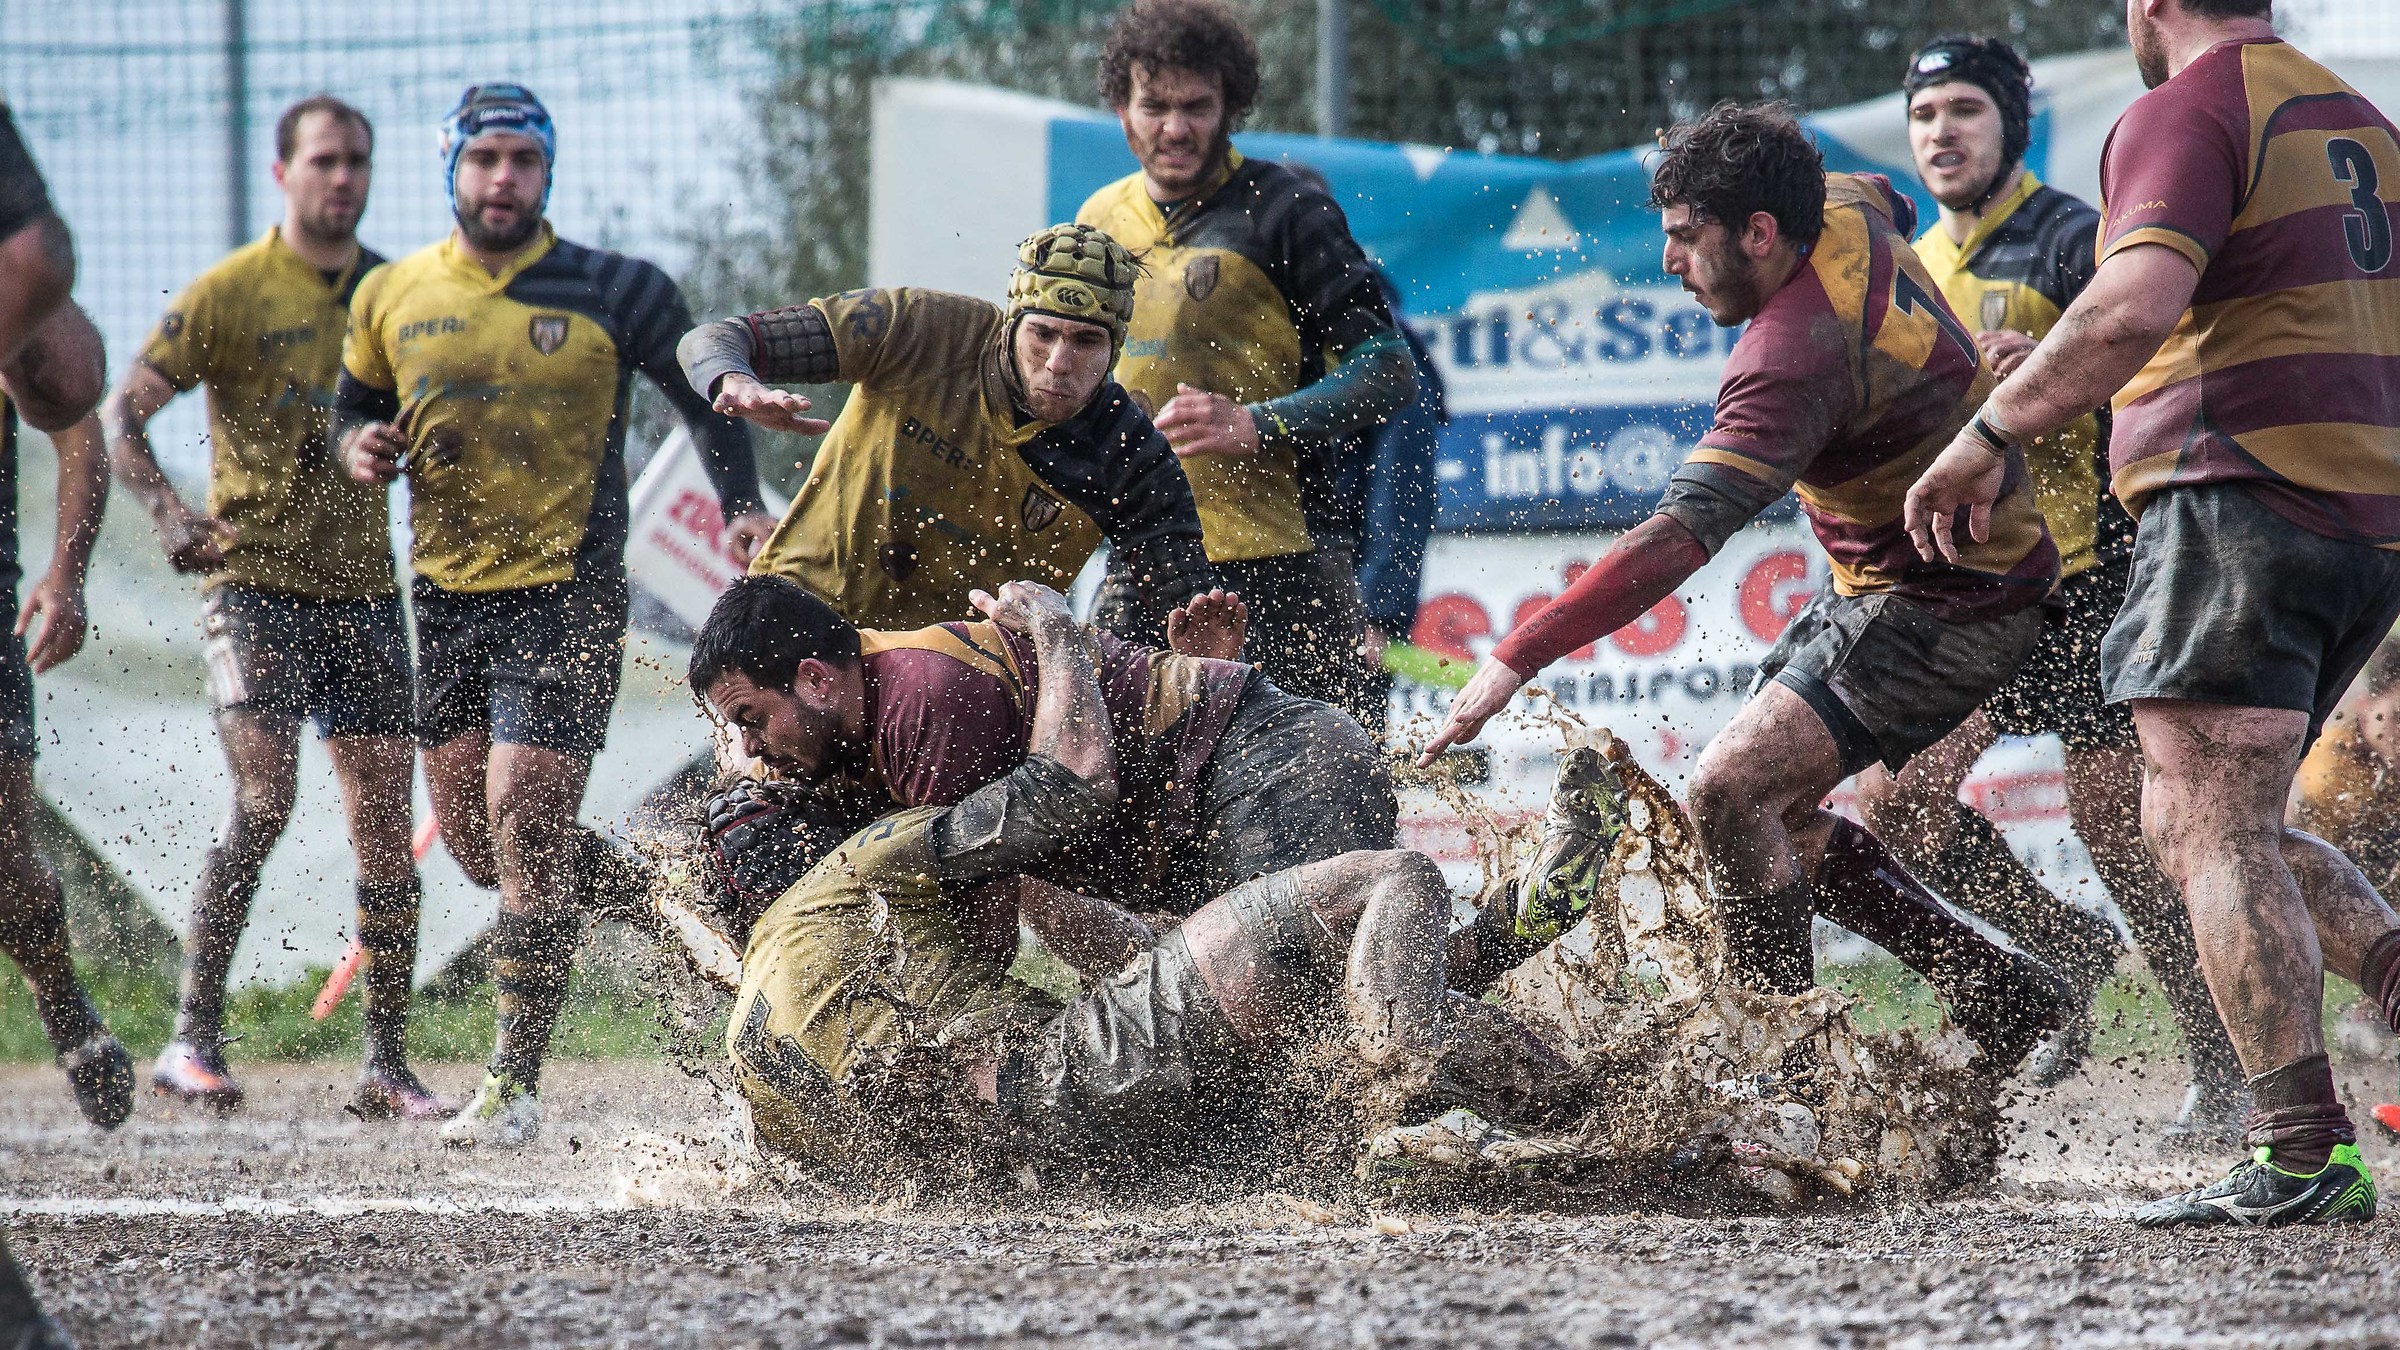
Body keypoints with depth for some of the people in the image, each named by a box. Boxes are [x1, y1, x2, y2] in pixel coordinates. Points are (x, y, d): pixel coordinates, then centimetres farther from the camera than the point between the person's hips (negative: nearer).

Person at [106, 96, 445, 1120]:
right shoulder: (230, 292, -3)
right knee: (263, 801, -19)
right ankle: (193, 1038, -11)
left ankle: (387, 1066, 8)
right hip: (255, 583, -4)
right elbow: (121, 416, -3)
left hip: (366, 586, 4)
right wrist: (169, 515, -19)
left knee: (386, 824, 1)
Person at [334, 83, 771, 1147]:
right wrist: (360, 448, -3)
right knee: (474, 841, 10)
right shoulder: (391, 297, 5)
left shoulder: (614, 292, -5)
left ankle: (515, 1085, -6)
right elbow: (354, 407, 20)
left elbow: (705, 398, 7)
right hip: (446, 597, 5)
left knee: (522, 832, -12)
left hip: (566, 594, -5)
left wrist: (741, 506, -8)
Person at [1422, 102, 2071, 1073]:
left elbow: (1678, 539, -39)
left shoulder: (1790, 362, -31)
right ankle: (2003, 995, 18)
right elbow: (1897, 204, 24)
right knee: (1772, 814, 11)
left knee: (1732, 790, -20)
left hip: (1951, 607, -11)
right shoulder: (1851, 211, -4)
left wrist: (1516, 660, -41)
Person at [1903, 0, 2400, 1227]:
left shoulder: (2184, 115, -8)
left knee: (2215, 828, -10)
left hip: (2241, 495, -9)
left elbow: (2135, 306, -24)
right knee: (2184, 825, 16)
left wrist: (1988, 436, -17)